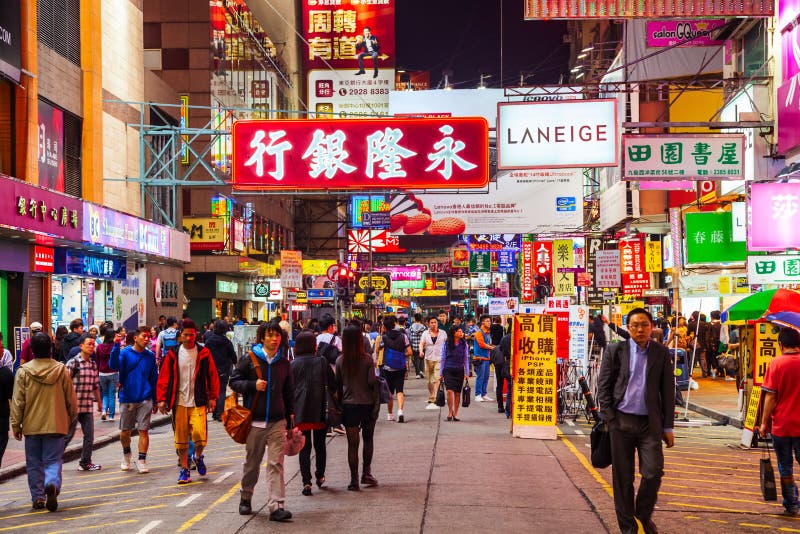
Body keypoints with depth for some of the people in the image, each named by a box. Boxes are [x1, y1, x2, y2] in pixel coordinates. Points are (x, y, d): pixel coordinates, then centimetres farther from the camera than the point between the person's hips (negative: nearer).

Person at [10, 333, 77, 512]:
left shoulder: (23, 371, -5)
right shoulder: (61, 370, -3)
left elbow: (17, 401, -3)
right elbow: (71, 399, 3)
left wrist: (16, 424, 5)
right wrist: (71, 418, 18)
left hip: (31, 426, 0)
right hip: (56, 425, 0)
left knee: (34, 463, 12)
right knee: (53, 460, 3)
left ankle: (38, 497, 15)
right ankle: (52, 484, -23)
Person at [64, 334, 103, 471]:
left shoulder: (93, 364, 12)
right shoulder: (73, 363, -8)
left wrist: (99, 402, 22)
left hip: (88, 407, 6)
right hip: (73, 406, -6)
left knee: (89, 435, 6)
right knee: (68, 434, -1)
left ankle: (85, 462, 15)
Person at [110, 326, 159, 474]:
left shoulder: (150, 356, 4)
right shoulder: (125, 353, -4)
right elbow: (113, 366, -23)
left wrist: (155, 400, 11)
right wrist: (116, 346, -35)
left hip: (145, 399, 1)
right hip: (127, 398, -1)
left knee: (144, 430, -2)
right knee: (125, 431, 10)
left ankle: (142, 461, 4)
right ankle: (126, 454, 35)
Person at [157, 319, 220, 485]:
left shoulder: (203, 353, 3)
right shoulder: (173, 354, 4)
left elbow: (213, 376, 6)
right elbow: (164, 377, 5)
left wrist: (212, 397, 3)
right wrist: (162, 399, 1)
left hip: (198, 402, -1)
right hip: (179, 402, 1)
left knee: (199, 434, -14)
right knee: (181, 438, 5)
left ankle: (198, 456, 17)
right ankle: (185, 468, 20)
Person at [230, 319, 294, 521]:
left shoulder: (284, 363, 9)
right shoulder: (249, 359, -1)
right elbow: (234, 381, 2)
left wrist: (290, 418, 14)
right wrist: (253, 385, -15)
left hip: (277, 421, 2)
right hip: (255, 420, -2)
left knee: (276, 463, -7)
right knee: (252, 462, 11)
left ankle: (276, 506, -10)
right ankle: (246, 498, 31)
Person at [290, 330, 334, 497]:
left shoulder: (293, 364, -2)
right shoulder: (322, 362, -2)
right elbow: (332, 385, 1)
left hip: (300, 411, 0)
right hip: (319, 411, 1)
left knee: (304, 447, 3)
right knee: (320, 444, 17)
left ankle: (306, 482, -4)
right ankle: (320, 476, 27)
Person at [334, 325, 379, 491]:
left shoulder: (340, 361, -4)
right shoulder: (367, 359, -9)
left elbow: (338, 385, 1)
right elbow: (372, 382, -9)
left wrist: (340, 404, 11)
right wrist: (376, 404, -2)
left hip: (348, 405, 1)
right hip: (367, 404, 0)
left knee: (352, 443, 4)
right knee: (368, 439, 20)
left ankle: (354, 480, 3)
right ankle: (366, 472, 18)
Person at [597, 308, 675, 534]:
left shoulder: (661, 353, 6)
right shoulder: (615, 351, 3)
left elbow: (668, 390, 7)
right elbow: (604, 387, 3)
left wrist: (668, 426, 5)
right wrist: (609, 419, -5)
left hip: (650, 423, 1)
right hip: (621, 422, 0)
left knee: (653, 473, -8)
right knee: (623, 478, 3)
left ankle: (644, 515, 19)